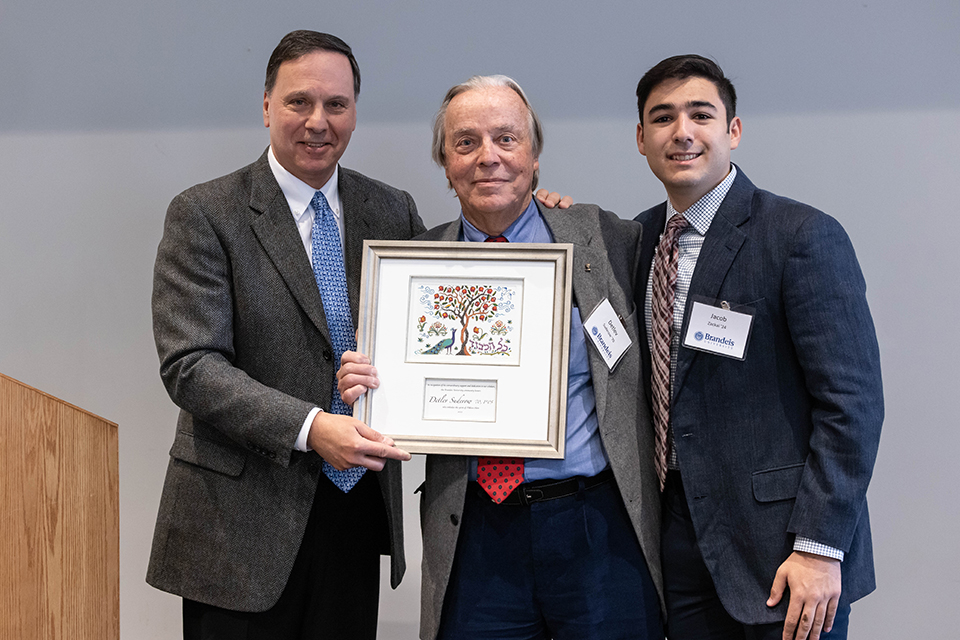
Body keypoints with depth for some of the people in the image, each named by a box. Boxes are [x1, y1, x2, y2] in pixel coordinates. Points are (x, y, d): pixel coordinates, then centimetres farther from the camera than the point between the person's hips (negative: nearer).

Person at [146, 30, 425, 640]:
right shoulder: (204, 214, -6)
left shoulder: (393, 211, 8)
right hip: (246, 519, -4)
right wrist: (307, 428, -26)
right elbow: (191, 365, -13)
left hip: (360, 512, 4)